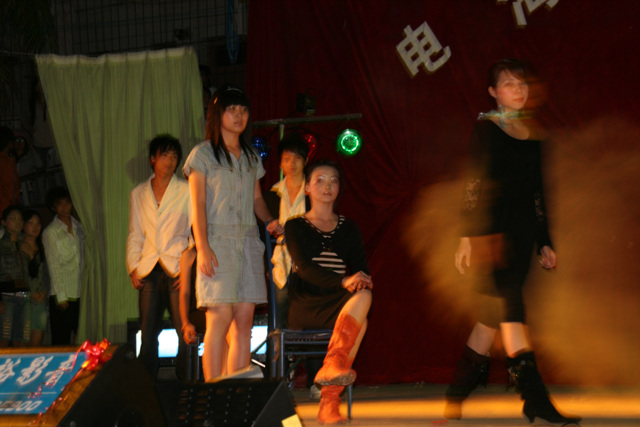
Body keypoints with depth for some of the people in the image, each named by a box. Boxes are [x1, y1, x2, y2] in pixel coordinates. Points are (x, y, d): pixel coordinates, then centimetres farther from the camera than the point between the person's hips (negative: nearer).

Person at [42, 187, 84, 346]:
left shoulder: (78, 227, 12)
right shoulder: (50, 232, -3)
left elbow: (83, 258, 13)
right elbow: (53, 266, -5)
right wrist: (61, 297, -8)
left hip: (80, 293, 5)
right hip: (62, 295, -4)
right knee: (61, 340, -4)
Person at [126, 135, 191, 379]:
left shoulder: (186, 191, 6)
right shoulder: (138, 194, 15)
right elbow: (134, 236, 17)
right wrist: (133, 268, 5)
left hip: (177, 268, -3)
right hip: (149, 271, 3)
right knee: (148, 333, 1)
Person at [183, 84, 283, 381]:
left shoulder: (251, 157, 19)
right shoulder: (203, 154, 2)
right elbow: (198, 204, -4)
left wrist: (270, 221, 1)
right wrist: (203, 248, -14)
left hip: (248, 241, 5)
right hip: (218, 241, -5)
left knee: (244, 321, 0)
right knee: (220, 318, -12)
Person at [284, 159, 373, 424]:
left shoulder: (348, 229, 20)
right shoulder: (295, 226, 7)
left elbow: (362, 270, 8)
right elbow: (304, 267, -11)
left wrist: (360, 282, -19)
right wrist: (343, 281, -29)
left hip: (339, 303, 4)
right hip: (305, 306, -4)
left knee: (363, 296, -35)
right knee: (360, 310, -34)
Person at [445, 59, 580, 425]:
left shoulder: (532, 133, 16)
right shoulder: (486, 130, -2)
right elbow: (473, 184, -7)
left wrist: (545, 242, 17)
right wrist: (468, 236, -13)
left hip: (522, 230, 6)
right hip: (492, 227, -6)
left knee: (494, 313, 8)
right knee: (508, 304, -14)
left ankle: (460, 393, 19)